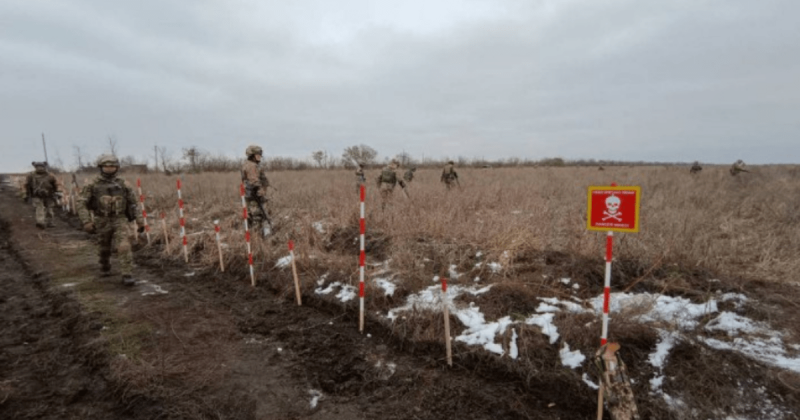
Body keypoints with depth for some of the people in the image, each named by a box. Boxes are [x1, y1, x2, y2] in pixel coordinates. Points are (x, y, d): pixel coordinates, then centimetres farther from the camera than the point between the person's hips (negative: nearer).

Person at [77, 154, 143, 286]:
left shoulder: (123, 184, 0)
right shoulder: (92, 185, -4)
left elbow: (132, 204, 7)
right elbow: (82, 204, -5)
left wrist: (139, 220, 3)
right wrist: (86, 222, -16)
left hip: (120, 221, 0)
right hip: (102, 222, 1)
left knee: (124, 247, -18)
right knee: (105, 248, 17)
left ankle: (127, 276, -17)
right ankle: (105, 266, 48)